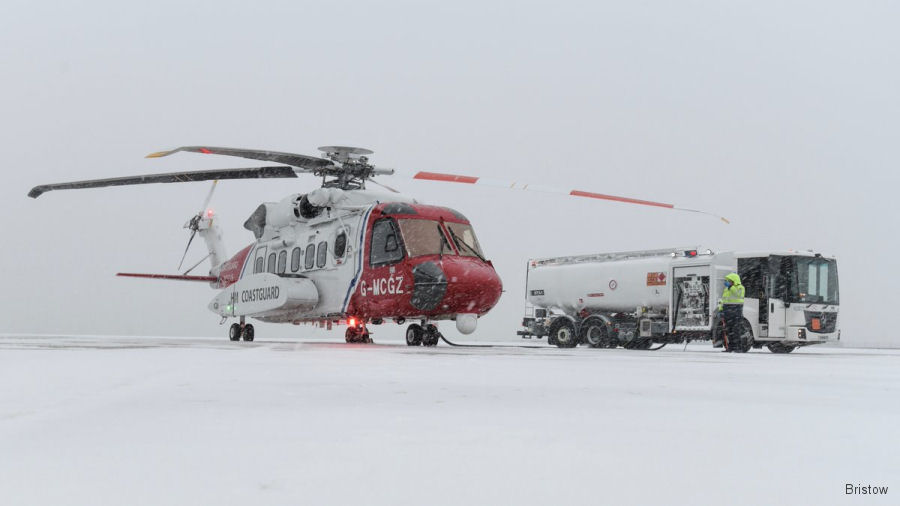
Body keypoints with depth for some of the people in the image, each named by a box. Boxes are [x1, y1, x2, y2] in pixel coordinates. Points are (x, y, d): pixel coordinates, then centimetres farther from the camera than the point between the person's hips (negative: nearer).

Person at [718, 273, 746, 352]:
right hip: (728, 313, 7)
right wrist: (721, 309, 13)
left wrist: (730, 286, -24)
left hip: (736, 313, -7)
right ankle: (730, 347, 9)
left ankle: (739, 348, -9)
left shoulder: (740, 288, -2)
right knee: (728, 331, 5)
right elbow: (723, 300, 22)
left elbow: (737, 294, -24)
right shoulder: (727, 289, 17)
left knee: (736, 330, -11)